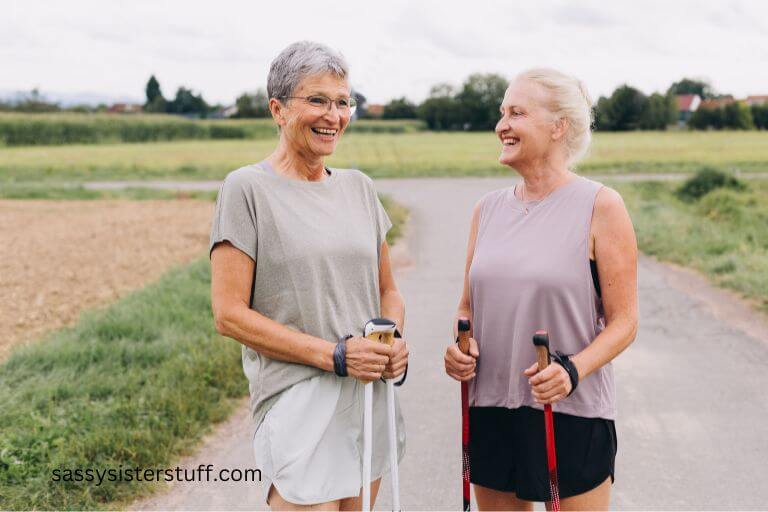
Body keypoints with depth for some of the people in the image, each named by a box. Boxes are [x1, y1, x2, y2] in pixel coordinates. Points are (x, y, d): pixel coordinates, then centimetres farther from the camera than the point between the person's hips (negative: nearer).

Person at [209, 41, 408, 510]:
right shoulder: (247, 188, -7)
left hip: (371, 397, 6)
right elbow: (230, 314, -11)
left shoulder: (358, 187, 10)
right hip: (299, 402, -6)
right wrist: (335, 355, -16)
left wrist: (394, 339, -5)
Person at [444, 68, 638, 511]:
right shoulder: (488, 209, 8)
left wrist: (573, 370, -23)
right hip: (490, 410, 5)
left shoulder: (601, 207, -7)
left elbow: (624, 321, -7)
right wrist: (460, 348, -5)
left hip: (572, 414, -5)